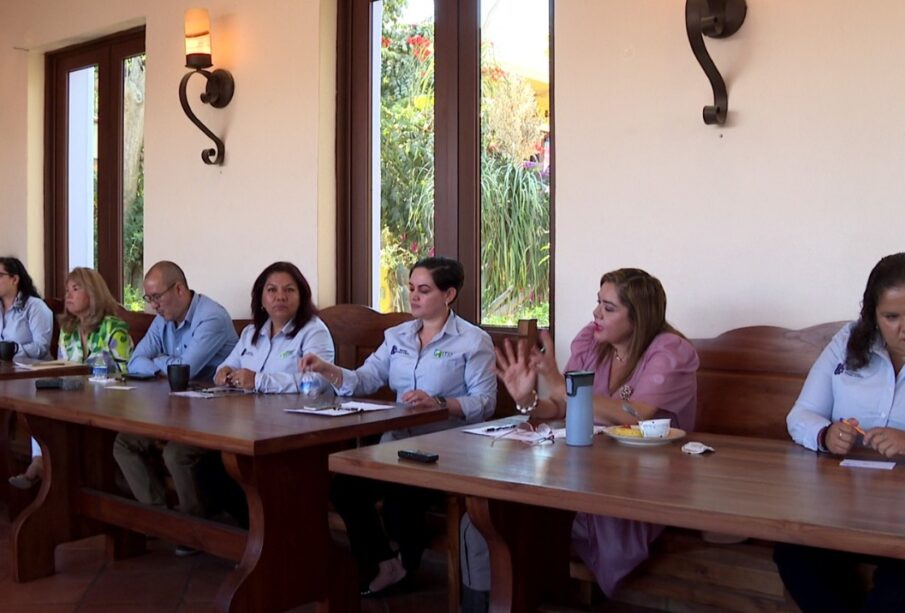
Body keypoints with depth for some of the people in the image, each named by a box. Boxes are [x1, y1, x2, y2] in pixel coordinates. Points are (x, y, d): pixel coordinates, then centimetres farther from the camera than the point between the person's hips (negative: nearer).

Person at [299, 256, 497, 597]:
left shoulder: (473, 341, -2)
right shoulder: (397, 336, 15)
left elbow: (484, 402, -12)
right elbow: (365, 379, 1)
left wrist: (438, 403, -26)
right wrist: (328, 371, -17)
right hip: (398, 442, 6)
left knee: (399, 502, -26)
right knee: (342, 485, -16)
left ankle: (409, 565, 10)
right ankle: (381, 566, 7)